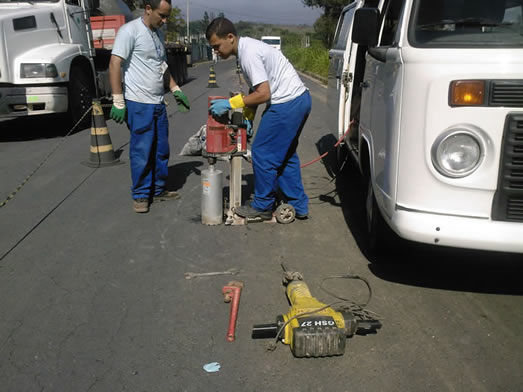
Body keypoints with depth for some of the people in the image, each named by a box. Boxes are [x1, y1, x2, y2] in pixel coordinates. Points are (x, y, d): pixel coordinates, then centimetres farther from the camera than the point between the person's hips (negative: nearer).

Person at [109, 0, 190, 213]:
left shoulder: (158, 33, 16)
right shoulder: (129, 31, -10)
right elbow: (115, 64, -15)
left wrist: (175, 89, 19)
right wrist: (118, 101, -19)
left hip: (158, 103, 8)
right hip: (138, 104, -8)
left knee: (161, 150, 12)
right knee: (142, 152, -3)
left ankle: (158, 190, 25)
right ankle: (140, 195, 9)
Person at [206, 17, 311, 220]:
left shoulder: (249, 54, -19)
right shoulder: (247, 47, 13)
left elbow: (263, 94, -21)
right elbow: (256, 88, 16)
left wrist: (230, 104, -15)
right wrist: (248, 116, 7)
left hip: (286, 103, -11)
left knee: (263, 153, -1)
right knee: (285, 154, 19)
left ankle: (262, 207, 12)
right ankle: (298, 206, 25)